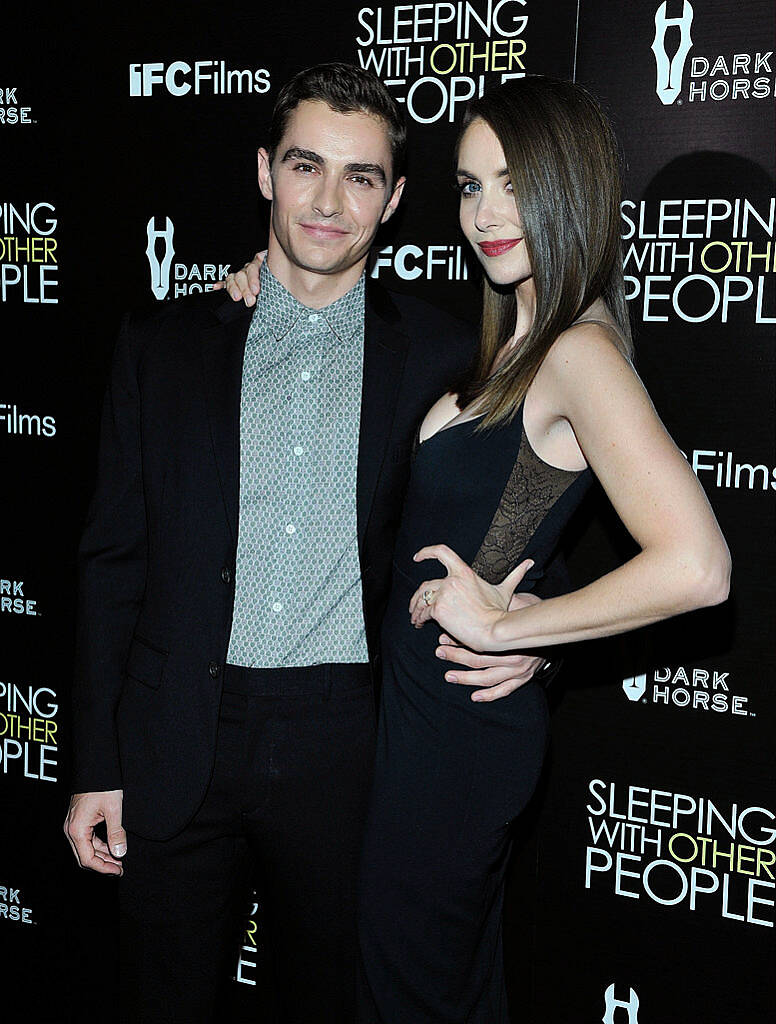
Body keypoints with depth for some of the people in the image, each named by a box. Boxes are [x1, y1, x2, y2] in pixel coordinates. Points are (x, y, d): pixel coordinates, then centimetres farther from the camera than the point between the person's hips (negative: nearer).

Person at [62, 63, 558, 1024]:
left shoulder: (442, 354, 1)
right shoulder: (162, 342, 4)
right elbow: (113, 558, 4)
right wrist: (96, 766, 2)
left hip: (345, 748, -1)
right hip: (177, 746, 1)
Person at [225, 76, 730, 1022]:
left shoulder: (579, 351, -22)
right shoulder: (511, 338, 5)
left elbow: (696, 566, -34)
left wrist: (504, 625, -23)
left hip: (460, 720, -9)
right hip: (424, 695, 9)